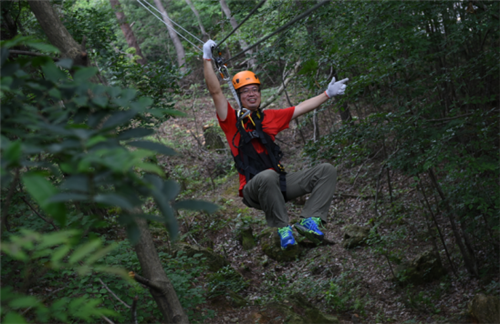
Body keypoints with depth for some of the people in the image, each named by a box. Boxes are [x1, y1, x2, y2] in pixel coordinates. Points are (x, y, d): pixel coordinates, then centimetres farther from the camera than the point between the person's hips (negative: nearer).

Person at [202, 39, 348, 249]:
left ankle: (310, 221, -22)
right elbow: (215, 92, -7)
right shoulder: (232, 121, 4)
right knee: (268, 176, -42)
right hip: (253, 190, -6)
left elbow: (301, 108, 25)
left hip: (279, 183, 6)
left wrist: (328, 94, 27)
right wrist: (207, 59, -12)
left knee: (326, 170, -7)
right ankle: (282, 228, -23)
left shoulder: (269, 117, 17)